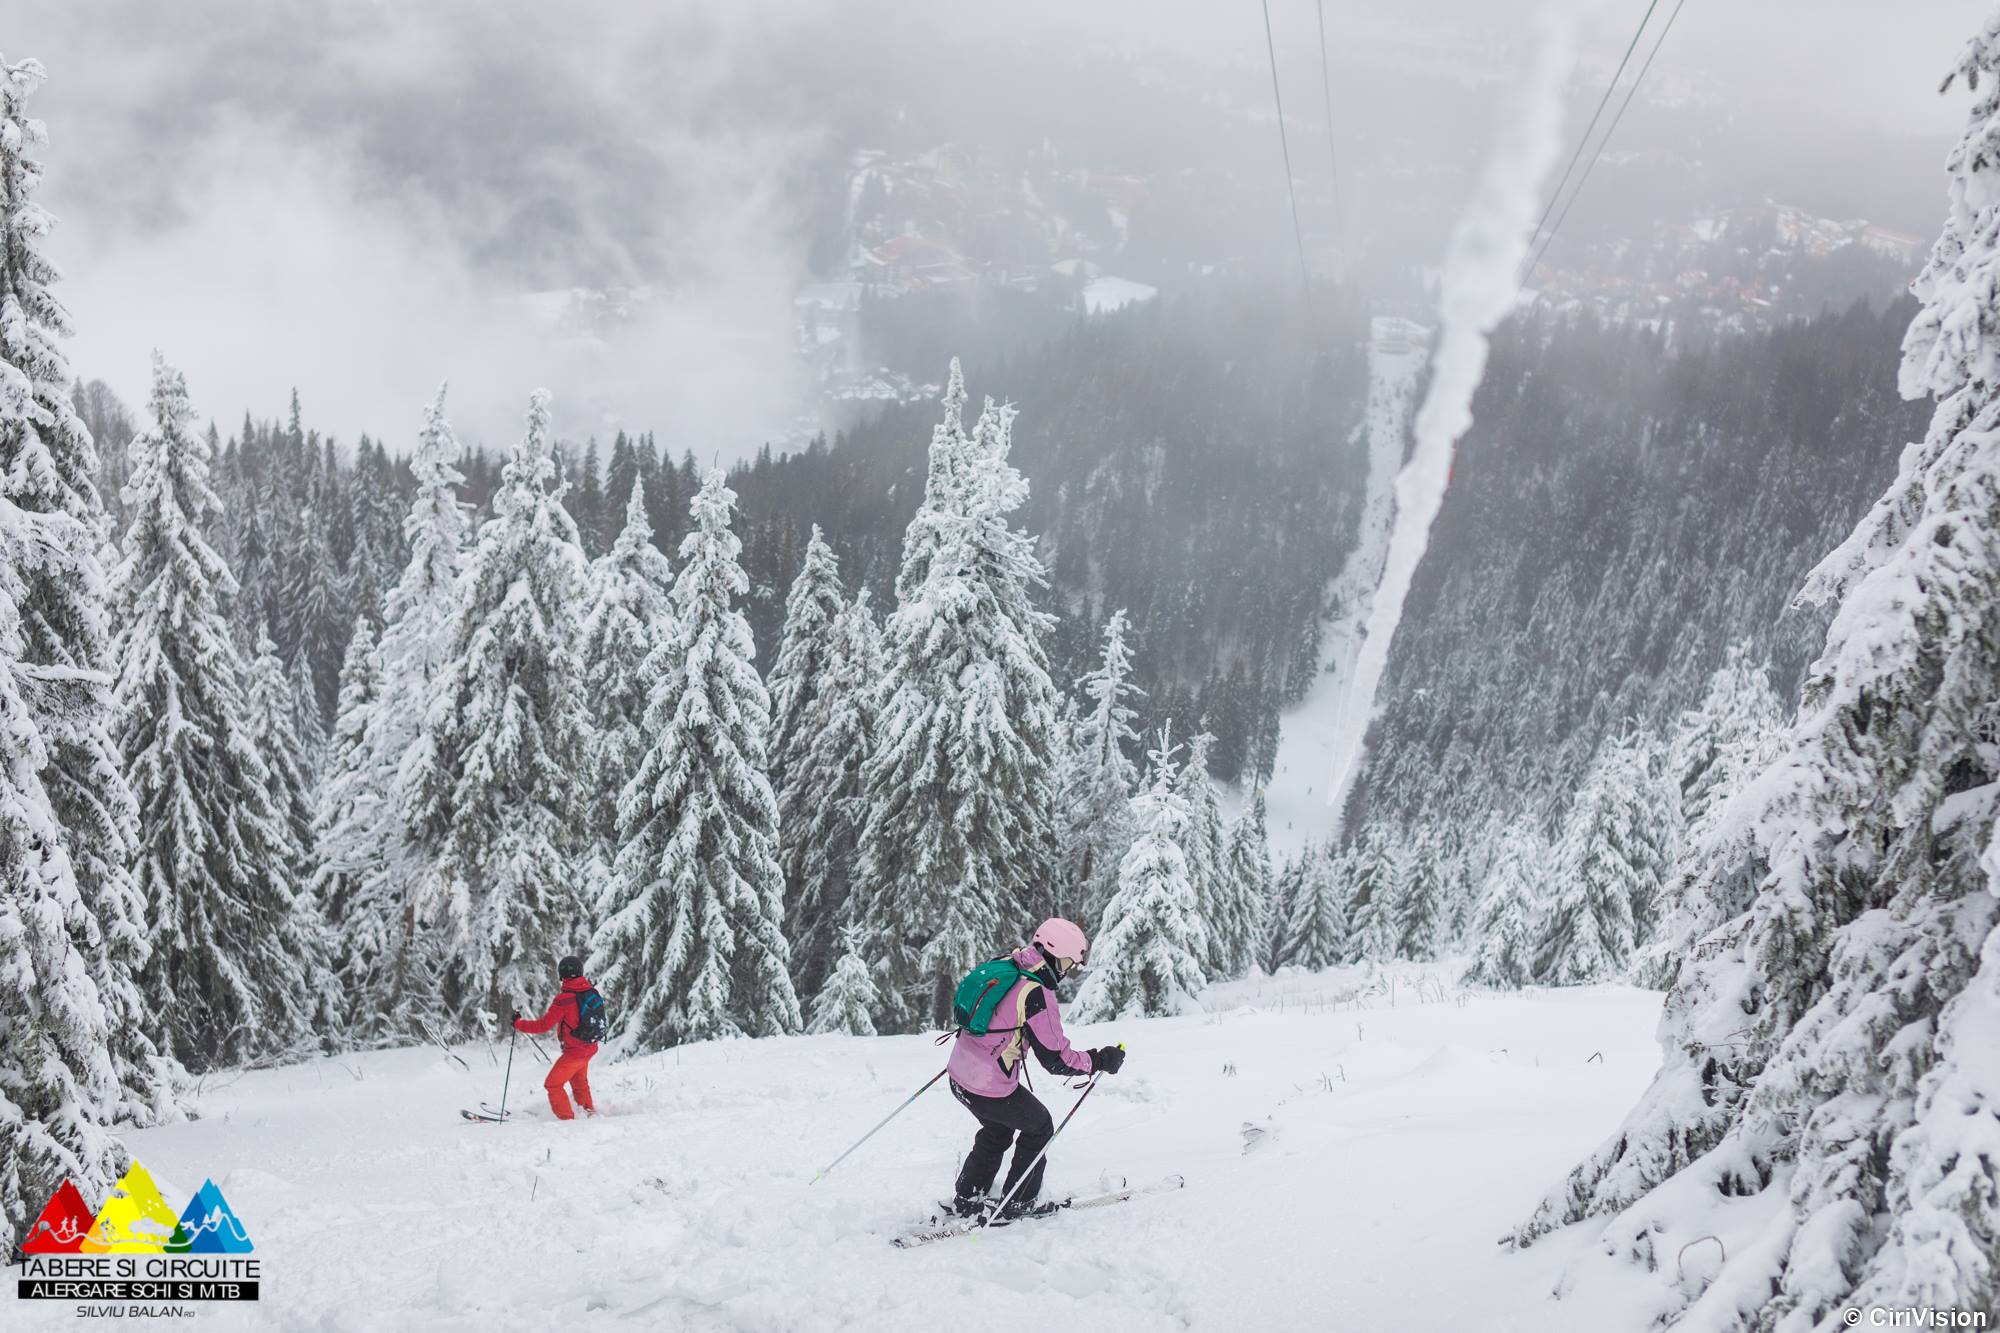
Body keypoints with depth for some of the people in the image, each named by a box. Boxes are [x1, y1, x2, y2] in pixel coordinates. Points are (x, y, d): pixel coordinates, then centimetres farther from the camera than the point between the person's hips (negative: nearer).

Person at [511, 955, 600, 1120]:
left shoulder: (564, 999, -24)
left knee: (553, 1084, 1)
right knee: (579, 1081, 29)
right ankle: (589, 1110, 44)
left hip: (574, 1051, -8)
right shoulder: (590, 991, -3)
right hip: (590, 1047, 8)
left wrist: (518, 1023, -10)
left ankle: (567, 1118, -2)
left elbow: (544, 1025, -21)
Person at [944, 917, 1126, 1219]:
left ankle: (966, 1202, 33)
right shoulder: (1039, 996, -23)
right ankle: (1020, 1204, 25)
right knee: (1039, 1127, 18)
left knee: (998, 1129, 30)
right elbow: (1056, 1059, -19)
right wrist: (1099, 1061, -7)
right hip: (991, 1089, -8)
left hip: (960, 1073, 8)